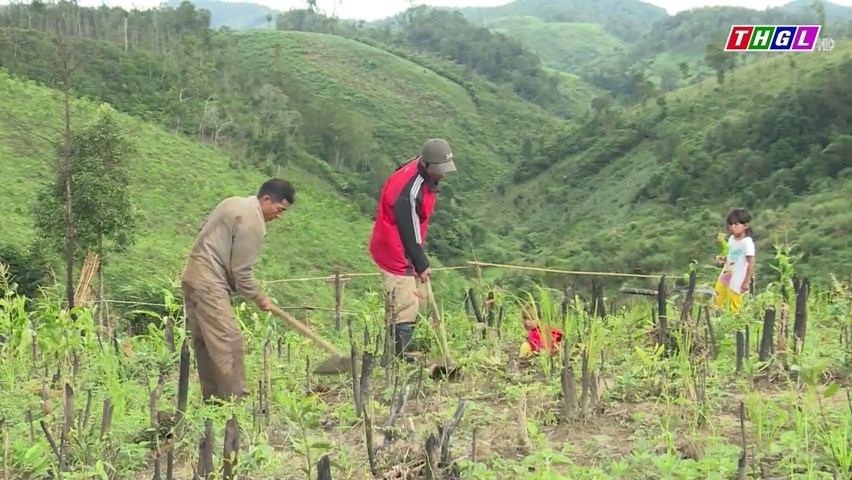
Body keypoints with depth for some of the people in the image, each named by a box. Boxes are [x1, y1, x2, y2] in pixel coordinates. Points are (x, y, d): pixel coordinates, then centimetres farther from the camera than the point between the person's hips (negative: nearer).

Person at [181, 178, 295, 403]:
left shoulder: (234, 203, 13)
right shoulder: (252, 222, -16)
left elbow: (203, 229, 21)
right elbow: (241, 271, -15)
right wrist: (259, 297, -2)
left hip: (193, 277, 11)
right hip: (209, 283, -11)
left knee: (205, 341, 12)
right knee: (228, 341, -12)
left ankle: (212, 397, 17)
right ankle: (234, 399, -14)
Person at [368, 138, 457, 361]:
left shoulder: (426, 175, -1)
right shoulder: (409, 190, -30)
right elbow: (408, 230, -23)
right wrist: (421, 264, -13)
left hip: (406, 249, 10)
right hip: (394, 252, -10)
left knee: (419, 299, 15)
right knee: (406, 306, -11)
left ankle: (401, 349, 24)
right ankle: (402, 356, -4)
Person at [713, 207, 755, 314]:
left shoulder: (747, 242, -20)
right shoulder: (731, 239, 5)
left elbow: (751, 263, -19)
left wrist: (746, 282, -18)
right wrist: (723, 258, -1)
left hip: (736, 281, -8)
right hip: (724, 277, 8)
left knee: (734, 308, 3)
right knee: (716, 302, 14)